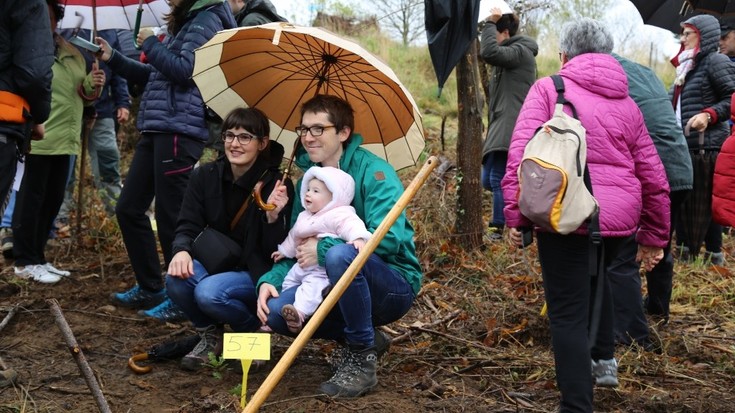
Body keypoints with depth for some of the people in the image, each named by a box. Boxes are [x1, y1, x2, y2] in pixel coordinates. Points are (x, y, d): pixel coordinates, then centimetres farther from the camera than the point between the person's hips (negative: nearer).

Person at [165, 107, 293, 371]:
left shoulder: (276, 185, -14)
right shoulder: (205, 176, -2)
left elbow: (276, 252, -15)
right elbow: (187, 226, -4)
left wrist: (273, 216, -35)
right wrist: (182, 250, -27)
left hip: (255, 273, -4)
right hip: (215, 265, 4)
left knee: (209, 293, -32)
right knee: (176, 278, -27)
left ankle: (254, 330, 1)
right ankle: (210, 333, 3)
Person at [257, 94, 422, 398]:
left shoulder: (374, 171, -13)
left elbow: (389, 237, -27)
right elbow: (294, 249, 7)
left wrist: (322, 249, -24)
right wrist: (270, 280, -12)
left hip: (394, 286, -6)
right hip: (339, 290, 6)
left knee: (340, 255, -36)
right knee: (275, 310, -16)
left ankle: (361, 358, -17)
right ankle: (365, 338, 4)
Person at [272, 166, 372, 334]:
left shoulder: (340, 215, -15)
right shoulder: (304, 217, 17)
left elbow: (352, 226, -34)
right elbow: (294, 236, 32)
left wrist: (358, 238, -54)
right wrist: (284, 250, 41)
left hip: (323, 270, -10)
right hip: (302, 266, 10)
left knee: (312, 284, -31)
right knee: (288, 280, 20)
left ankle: (300, 312, -43)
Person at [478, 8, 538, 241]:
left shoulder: (520, 51, -8)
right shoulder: (510, 54, 24)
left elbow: (489, 53, -25)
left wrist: (490, 23, -14)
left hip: (510, 129, -10)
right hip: (501, 127, 10)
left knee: (497, 179, -11)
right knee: (489, 180, 11)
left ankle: (499, 228, -8)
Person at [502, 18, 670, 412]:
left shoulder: (548, 89, 5)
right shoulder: (626, 103, 17)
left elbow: (521, 151, -11)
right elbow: (654, 177, 15)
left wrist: (515, 214, -8)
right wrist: (654, 236, 24)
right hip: (619, 217, 5)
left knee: (569, 314, 1)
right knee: (593, 275, 34)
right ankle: (603, 358, 36)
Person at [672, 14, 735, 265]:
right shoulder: (688, 67, 18)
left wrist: (708, 115, -24)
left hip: (706, 146, -9)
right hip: (685, 146, 9)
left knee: (705, 203, -5)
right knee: (683, 200, 10)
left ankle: (714, 255, 4)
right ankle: (685, 252, 18)